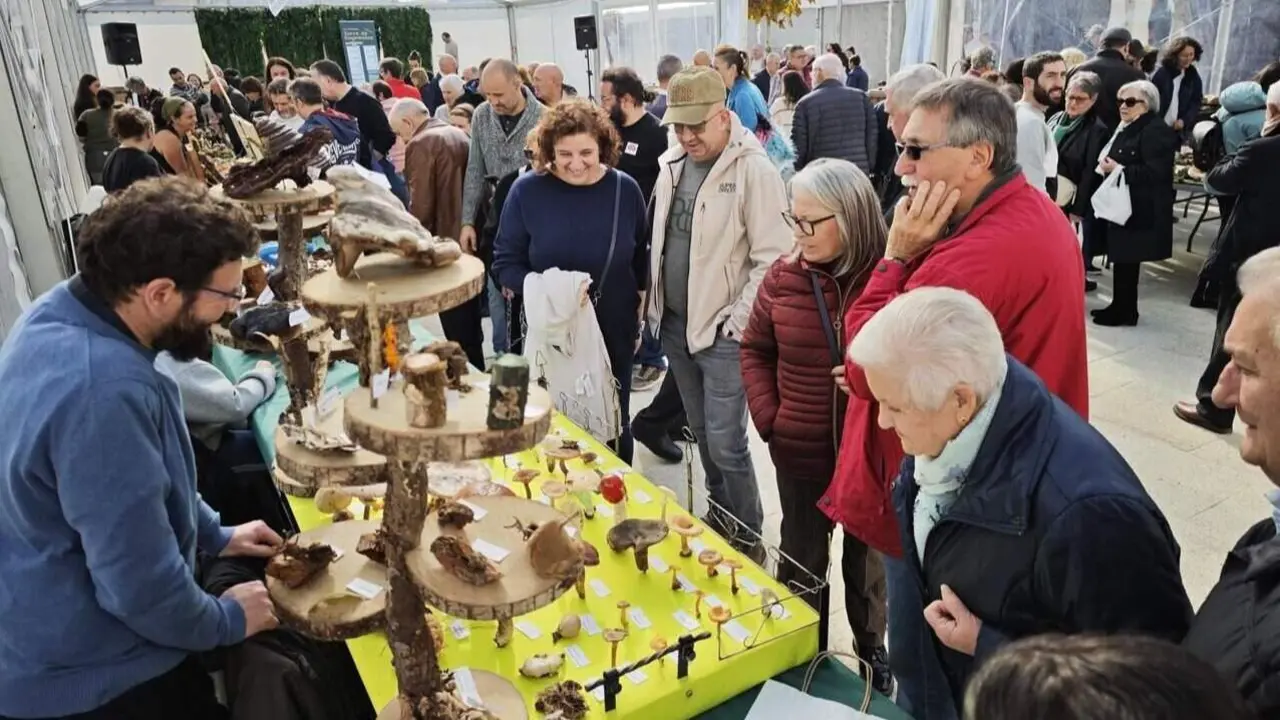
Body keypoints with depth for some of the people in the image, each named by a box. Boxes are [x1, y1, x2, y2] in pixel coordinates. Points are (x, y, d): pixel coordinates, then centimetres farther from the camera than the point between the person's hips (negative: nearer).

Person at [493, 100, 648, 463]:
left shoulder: (625, 189, -4)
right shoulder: (527, 190, -10)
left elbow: (641, 261, 9)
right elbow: (505, 263, -7)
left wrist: (638, 314, 11)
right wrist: (545, 290, -24)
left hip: (614, 334, 2)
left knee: (613, 425, 18)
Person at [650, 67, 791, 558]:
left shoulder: (754, 170, -14)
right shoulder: (672, 164, 8)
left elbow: (772, 258, -16)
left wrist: (737, 322, -17)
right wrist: (655, 306, 12)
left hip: (723, 332, -7)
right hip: (674, 324, 7)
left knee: (725, 443, -3)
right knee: (703, 434, 19)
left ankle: (747, 538, 18)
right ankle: (719, 517, 37)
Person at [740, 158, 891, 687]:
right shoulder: (784, 276, -6)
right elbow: (755, 350, 4)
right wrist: (767, 416, -5)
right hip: (799, 451, 2)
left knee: (867, 559, 21)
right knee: (802, 560, 19)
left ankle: (872, 650, 47)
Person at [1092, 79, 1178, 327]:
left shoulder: (1157, 132, -13)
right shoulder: (1125, 128, 15)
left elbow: (1155, 173, -22)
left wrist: (1119, 169, -19)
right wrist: (1107, 164, 5)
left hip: (1139, 210, -9)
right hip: (1120, 204, 9)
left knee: (1127, 259, -3)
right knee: (1121, 258, 12)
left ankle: (1126, 311, 7)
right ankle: (1120, 305, 20)